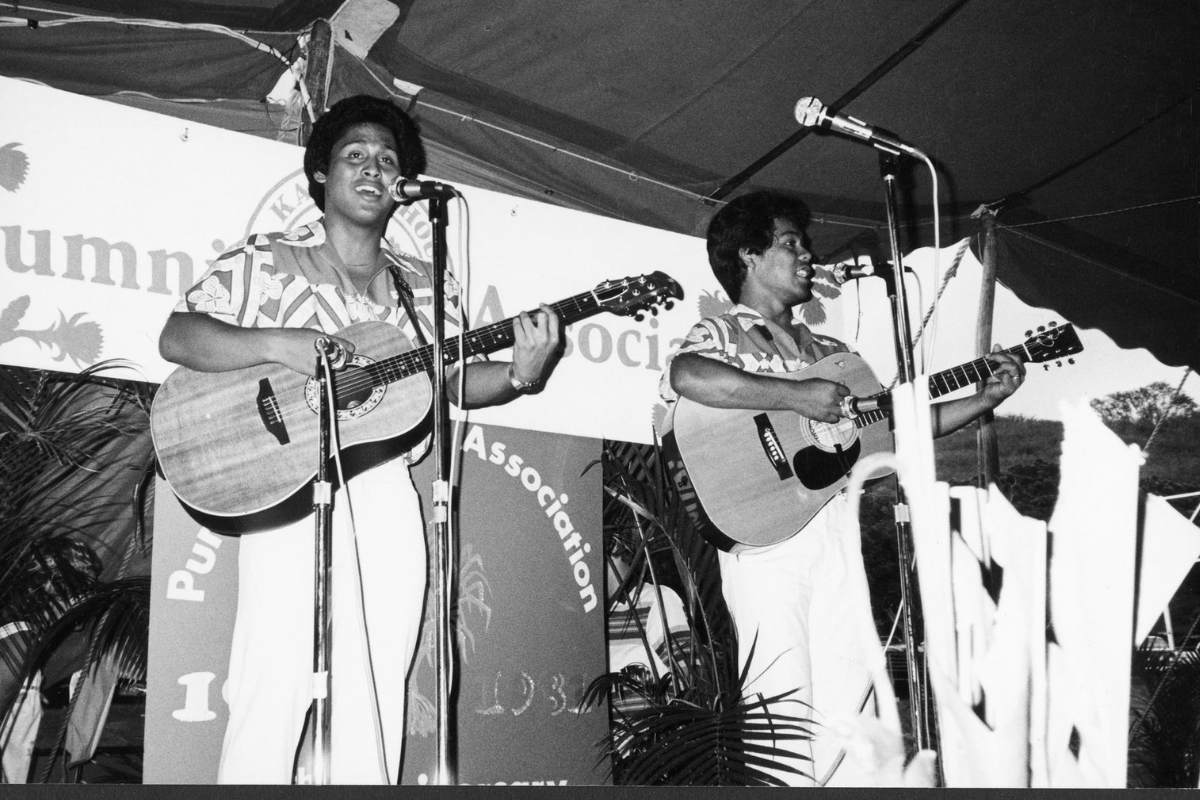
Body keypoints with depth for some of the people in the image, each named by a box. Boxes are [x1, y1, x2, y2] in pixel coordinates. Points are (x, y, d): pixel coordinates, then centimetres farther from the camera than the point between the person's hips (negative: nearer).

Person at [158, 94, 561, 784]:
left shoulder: (424, 286, 17)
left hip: (386, 494, 4)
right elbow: (178, 338, -3)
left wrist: (521, 374, -6)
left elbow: (453, 381, 14)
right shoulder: (266, 261, 6)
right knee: (274, 691, -12)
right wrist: (278, 344, -19)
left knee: (377, 704, 3)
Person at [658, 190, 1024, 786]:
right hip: (766, 532, -6)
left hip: (837, 531, 6)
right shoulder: (722, 334, 4)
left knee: (848, 698, 4)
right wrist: (797, 396, -20)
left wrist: (986, 398, 16)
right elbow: (686, 377, -21)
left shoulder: (829, 352, 23)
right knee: (784, 699, -8)